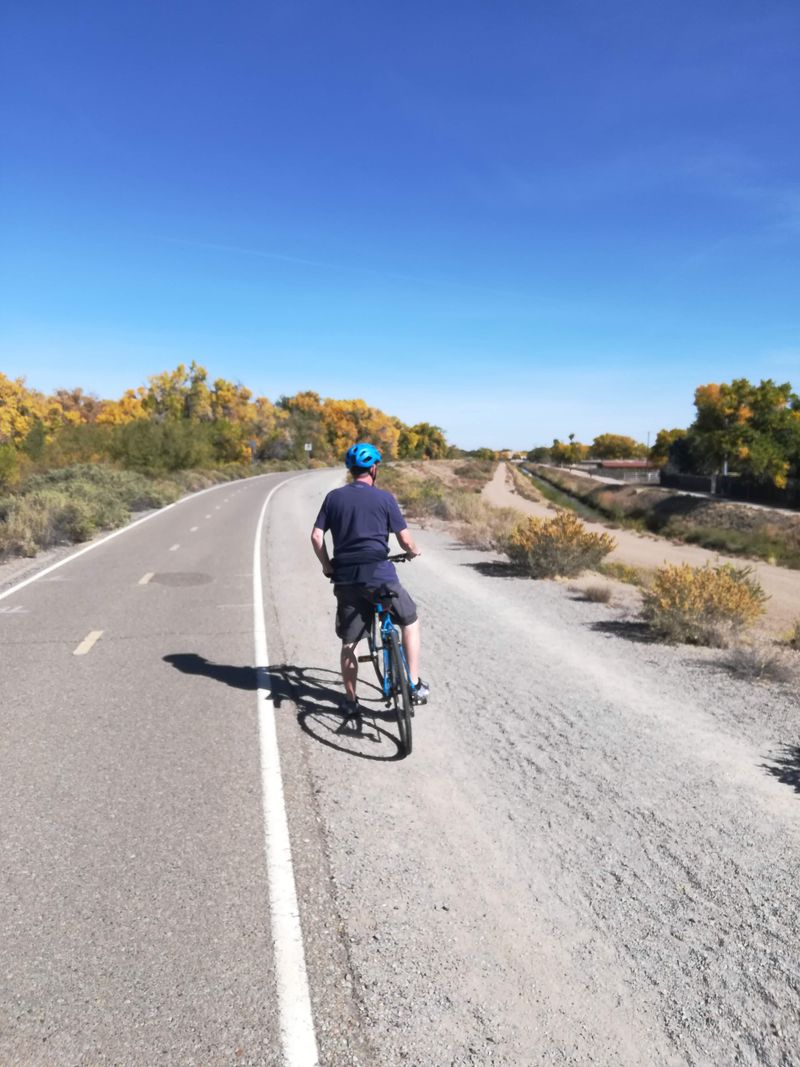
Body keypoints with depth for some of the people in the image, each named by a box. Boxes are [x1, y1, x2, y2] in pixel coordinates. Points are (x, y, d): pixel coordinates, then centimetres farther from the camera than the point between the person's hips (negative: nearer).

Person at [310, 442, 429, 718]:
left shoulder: (334, 497, 9)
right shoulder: (384, 497, 1)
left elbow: (316, 535, 5)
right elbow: (405, 540, -1)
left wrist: (327, 566, 17)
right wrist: (413, 552, 21)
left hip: (346, 577, 3)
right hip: (379, 573, -3)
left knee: (348, 643, 14)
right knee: (410, 621, 19)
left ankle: (350, 700, 20)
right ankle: (414, 685, 16)